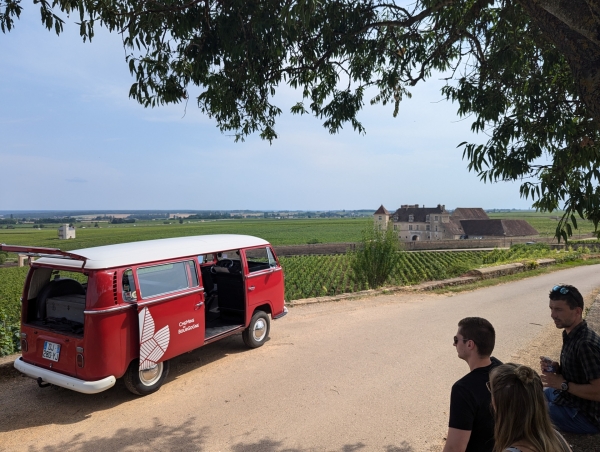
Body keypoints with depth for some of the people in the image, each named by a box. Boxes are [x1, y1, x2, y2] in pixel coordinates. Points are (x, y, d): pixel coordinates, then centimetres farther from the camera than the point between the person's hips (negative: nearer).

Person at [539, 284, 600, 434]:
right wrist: (556, 368, -4)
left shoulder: (586, 344, -29)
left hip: (586, 416, -10)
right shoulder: (571, 334, 0)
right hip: (572, 399, 10)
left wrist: (563, 384, -21)